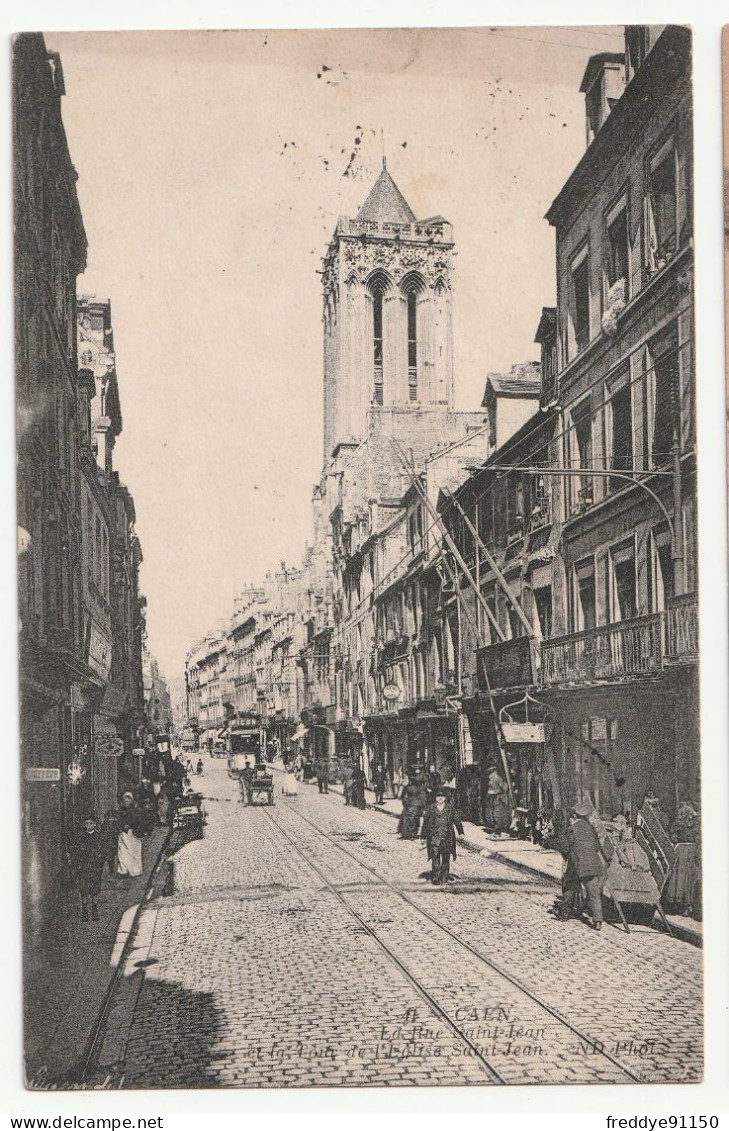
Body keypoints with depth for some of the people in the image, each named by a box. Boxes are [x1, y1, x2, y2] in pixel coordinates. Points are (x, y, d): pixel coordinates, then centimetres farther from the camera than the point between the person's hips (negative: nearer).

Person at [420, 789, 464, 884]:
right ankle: (436, 878, -5)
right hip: (434, 836, -1)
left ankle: (444, 878, 11)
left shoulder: (450, 808, 7)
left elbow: (457, 820, 8)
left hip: (447, 837, 1)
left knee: (446, 858, 3)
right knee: (435, 857, -7)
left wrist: (461, 832, -1)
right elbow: (425, 822, 8)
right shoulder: (431, 808, 5)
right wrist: (423, 836, 8)